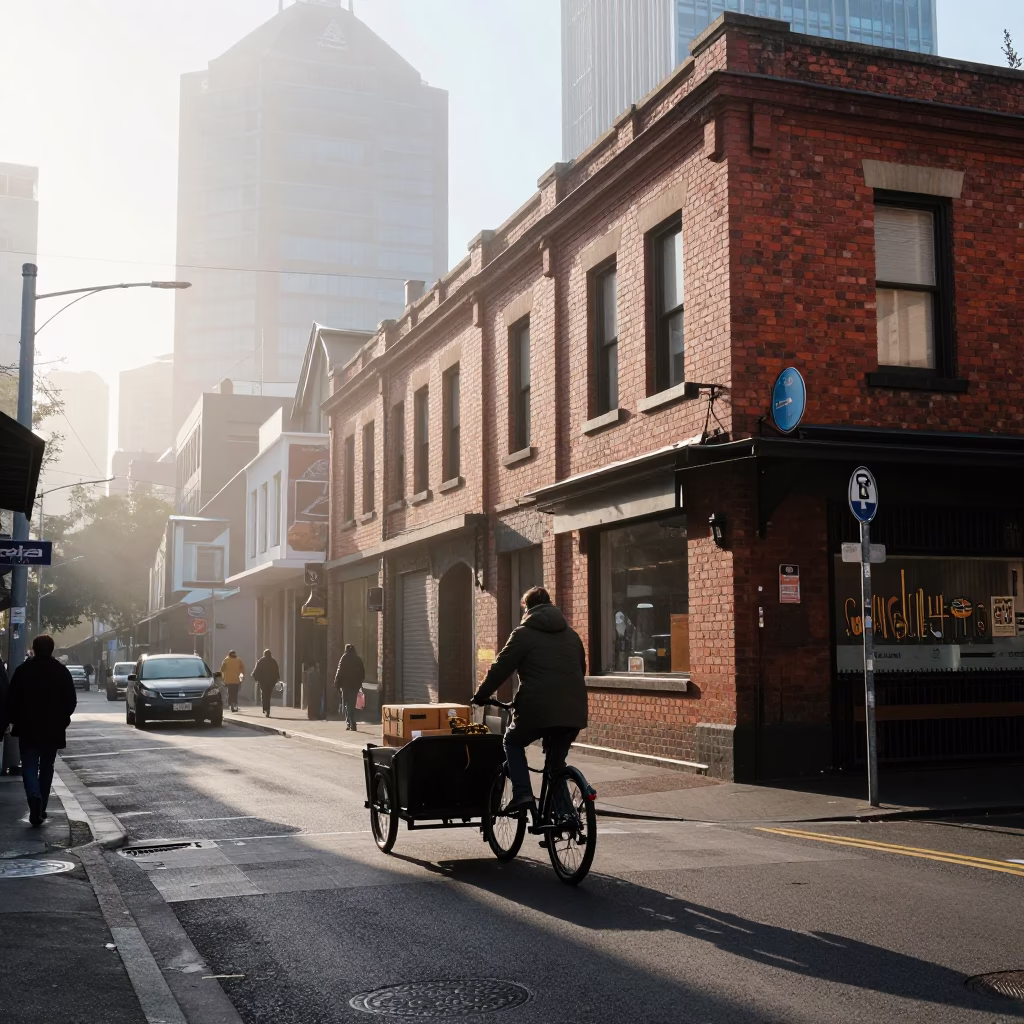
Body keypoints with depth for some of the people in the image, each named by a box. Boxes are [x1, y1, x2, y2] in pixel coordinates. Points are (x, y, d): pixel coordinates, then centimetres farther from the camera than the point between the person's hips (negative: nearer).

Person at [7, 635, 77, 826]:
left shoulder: (23, 670, -5)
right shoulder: (62, 671, -3)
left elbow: (11, 699, -3)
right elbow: (71, 701, -2)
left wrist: (16, 720, 10)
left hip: (28, 728, -1)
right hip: (53, 729, 2)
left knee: (29, 766, 1)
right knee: (46, 767, 13)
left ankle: (34, 796, -25)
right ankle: (40, 808, 16)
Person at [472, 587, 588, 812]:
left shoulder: (524, 633, 1)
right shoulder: (571, 634, 18)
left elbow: (501, 668, 1)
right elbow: (581, 669, 25)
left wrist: (479, 696, 12)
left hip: (539, 709, -5)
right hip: (573, 710, 5)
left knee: (513, 742, 19)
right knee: (556, 761, 19)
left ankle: (522, 794, 1)